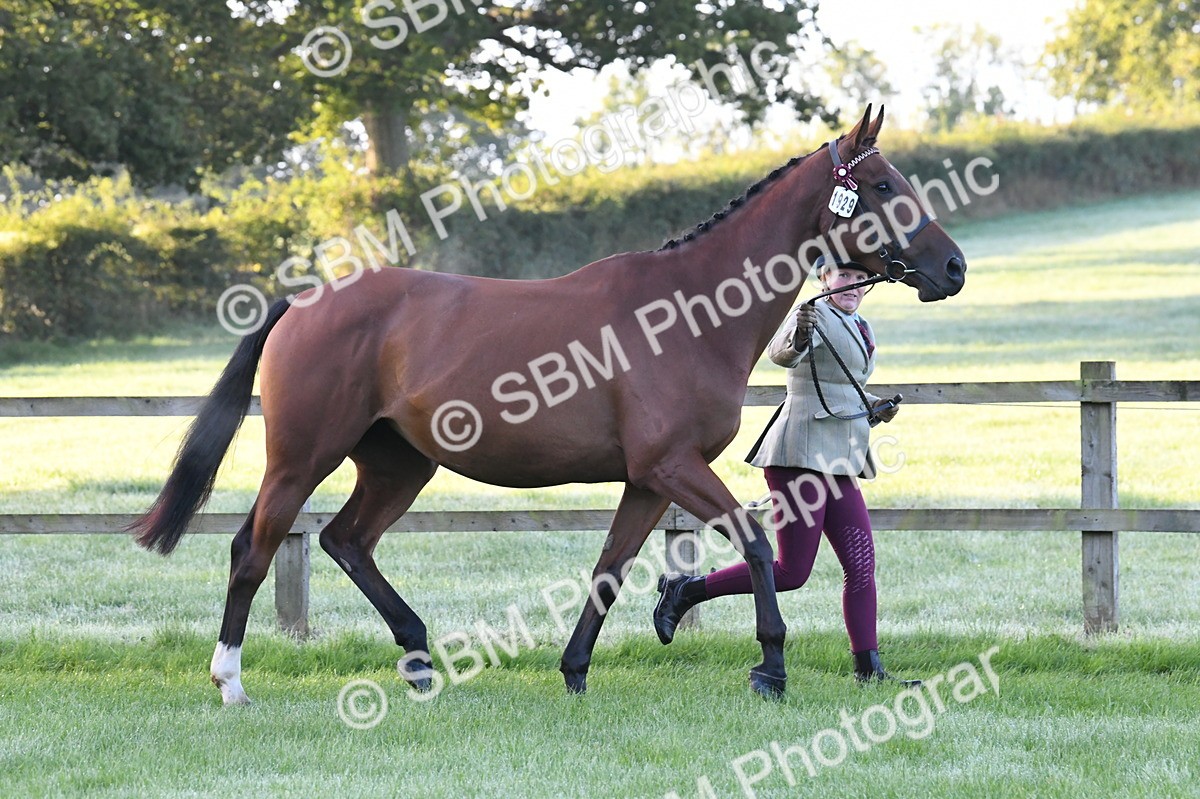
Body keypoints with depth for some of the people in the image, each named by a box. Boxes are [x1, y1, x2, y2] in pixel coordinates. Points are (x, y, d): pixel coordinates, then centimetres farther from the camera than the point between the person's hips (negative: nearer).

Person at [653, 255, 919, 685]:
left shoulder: (860, 327, 18)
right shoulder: (816, 316, -9)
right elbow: (781, 353, -31)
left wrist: (873, 406, 14)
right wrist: (797, 337, -53)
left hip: (840, 463, 9)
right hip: (802, 454, -9)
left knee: (861, 565, 2)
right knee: (792, 572, -8)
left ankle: (868, 667, 3)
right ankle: (685, 590, 3)